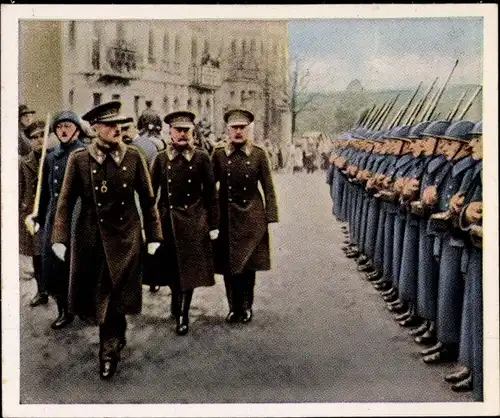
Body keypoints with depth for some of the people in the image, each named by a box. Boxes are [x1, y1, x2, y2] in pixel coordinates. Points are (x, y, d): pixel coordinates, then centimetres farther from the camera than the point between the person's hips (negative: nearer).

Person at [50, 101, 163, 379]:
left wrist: (154, 236, 1)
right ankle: (115, 339, 37)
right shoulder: (79, 159, -3)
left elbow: (148, 200, 2)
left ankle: (110, 350, 26)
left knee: (115, 298, 5)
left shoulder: (134, 157, -3)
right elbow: (66, 201, -1)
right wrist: (60, 238, -8)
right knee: (90, 298, 9)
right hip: (90, 239, 1)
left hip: (126, 239, -1)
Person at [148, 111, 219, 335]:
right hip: (167, 220, 1)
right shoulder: (161, 159, 2)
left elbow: (210, 193, 0)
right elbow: (150, 193, 3)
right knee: (170, 268, 9)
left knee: (189, 269, 4)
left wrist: (213, 224, -2)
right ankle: (176, 298, 36)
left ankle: (183, 315, 17)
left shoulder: (201, 157, -2)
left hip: (194, 221, -1)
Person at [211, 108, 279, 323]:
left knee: (249, 265, 7)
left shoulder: (259, 154, -2)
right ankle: (234, 307, 22)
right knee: (228, 265, 6)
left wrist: (270, 217, -5)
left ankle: (246, 306, 23)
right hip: (227, 217, 1)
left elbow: (268, 188, 0)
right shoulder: (219, 154, 0)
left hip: (252, 218, -1)